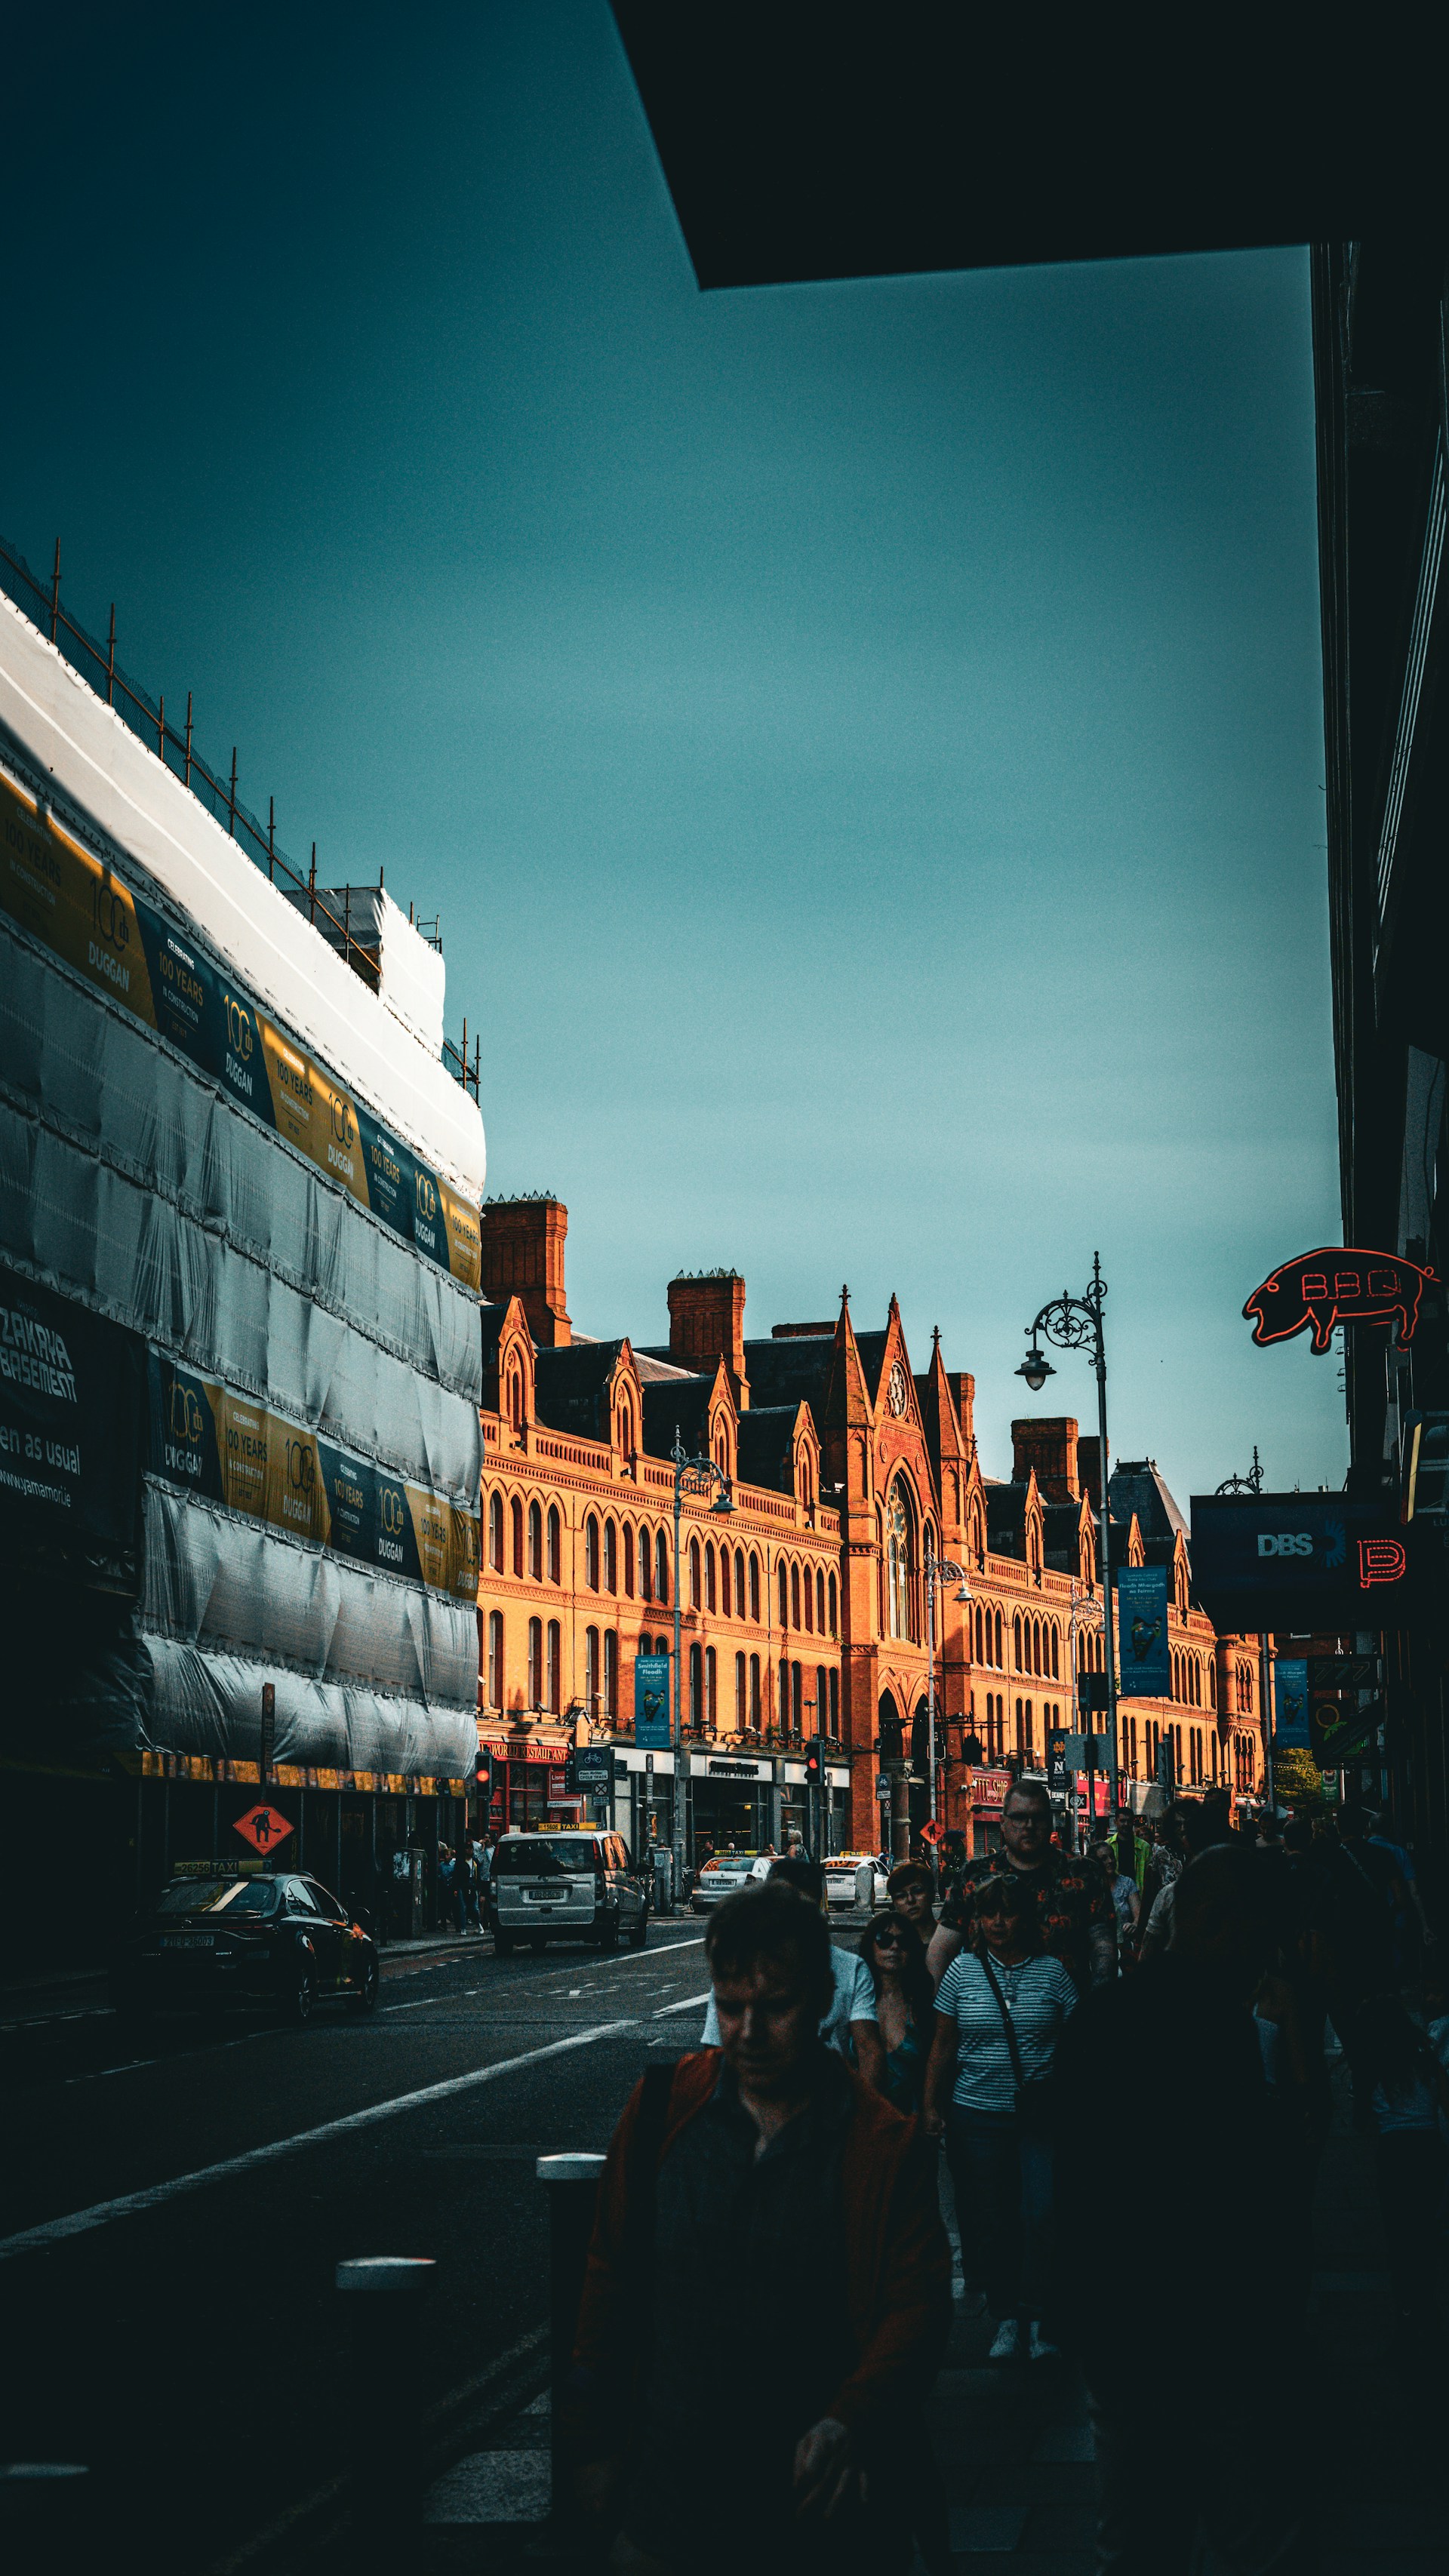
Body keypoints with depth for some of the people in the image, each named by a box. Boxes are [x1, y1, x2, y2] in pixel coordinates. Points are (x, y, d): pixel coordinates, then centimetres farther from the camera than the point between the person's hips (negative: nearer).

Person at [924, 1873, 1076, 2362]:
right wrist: (931, 2106, 5)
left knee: (1040, 2215, -10)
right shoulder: (963, 1970, 4)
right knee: (989, 2221, 4)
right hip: (976, 2115, 1)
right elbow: (943, 2043, 9)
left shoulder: (1052, 1972, 2)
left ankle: (1036, 2317, 4)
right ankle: (1005, 2317, 16)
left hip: (1039, 2115, -1)